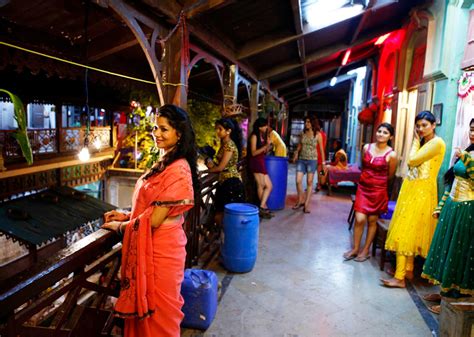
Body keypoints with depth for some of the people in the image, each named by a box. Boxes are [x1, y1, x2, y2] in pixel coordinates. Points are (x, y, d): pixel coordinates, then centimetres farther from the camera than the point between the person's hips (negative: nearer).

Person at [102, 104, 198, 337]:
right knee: (144, 305, 24)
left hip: (161, 248, -9)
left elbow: (155, 219, -22)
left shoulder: (178, 170, -23)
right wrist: (126, 215, 3)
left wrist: (120, 226, -8)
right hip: (148, 246, 9)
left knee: (157, 310, 12)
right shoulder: (163, 162, 7)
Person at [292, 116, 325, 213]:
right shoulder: (303, 133, 7)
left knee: (309, 182, 2)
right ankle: (300, 201, 17)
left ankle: (306, 204, 8)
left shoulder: (317, 134, -3)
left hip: (312, 160, -3)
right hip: (301, 159, 3)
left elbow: (321, 149, 0)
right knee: (298, 181, -2)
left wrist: (323, 162, -1)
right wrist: (296, 153, 3)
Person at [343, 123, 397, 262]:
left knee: (372, 220, 9)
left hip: (378, 190, -2)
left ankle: (366, 250, 22)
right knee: (360, 219, -1)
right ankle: (355, 249, 15)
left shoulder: (391, 155, -12)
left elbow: (390, 176, 1)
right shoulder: (366, 147, 0)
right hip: (363, 187, 3)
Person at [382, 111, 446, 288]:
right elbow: (412, 162, 10)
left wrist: (416, 141, -3)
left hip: (420, 192, -9)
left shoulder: (437, 142, -12)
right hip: (411, 189, 9)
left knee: (404, 232, -10)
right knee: (409, 232, 13)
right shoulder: (423, 142, 15)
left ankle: (400, 277, -6)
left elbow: (412, 160, -13)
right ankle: (408, 269, 23)